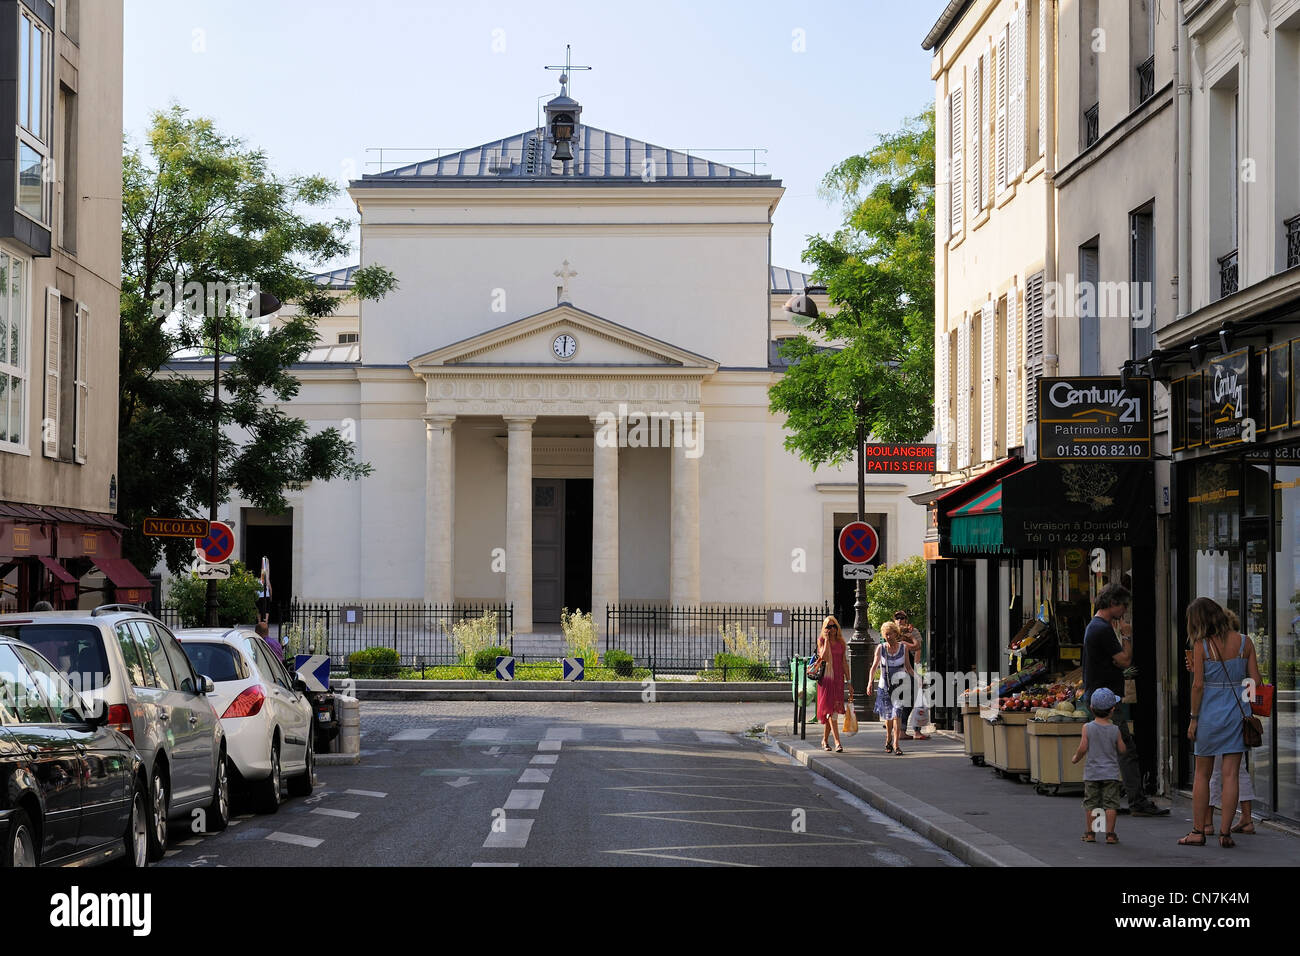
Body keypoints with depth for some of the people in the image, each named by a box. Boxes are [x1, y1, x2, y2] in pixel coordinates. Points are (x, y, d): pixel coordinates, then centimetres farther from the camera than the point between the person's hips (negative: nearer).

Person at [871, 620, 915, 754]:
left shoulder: (904, 647, -1)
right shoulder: (881, 648, -1)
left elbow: (908, 667, 7)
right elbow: (874, 667, 3)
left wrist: (916, 678, -7)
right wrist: (870, 683, -8)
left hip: (899, 686, -1)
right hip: (884, 686, 1)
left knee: (897, 713, -14)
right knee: (887, 715, 11)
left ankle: (896, 744, -16)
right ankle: (888, 739, 36)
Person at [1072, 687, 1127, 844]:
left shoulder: (1087, 728, -7)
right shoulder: (1114, 730, -5)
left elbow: (1083, 748, -8)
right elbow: (1122, 750, 2)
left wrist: (1075, 758, 10)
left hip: (1092, 773, 1)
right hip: (1111, 772, -1)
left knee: (1091, 803, 8)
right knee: (1110, 804, 3)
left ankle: (1090, 833, 11)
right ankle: (1110, 833, 2)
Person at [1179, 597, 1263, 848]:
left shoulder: (1201, 646, -9)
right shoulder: (1244, 643, 0)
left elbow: (1198, 685, -11)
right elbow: (1256, 681, 0)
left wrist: (1193, 718, -3)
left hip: (1209, 713, -2)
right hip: (1237, 712, 2)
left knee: (1202, 775, 10)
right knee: (1230, 775, 3)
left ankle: (1198, 832, 12)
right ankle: (1225, 833, 1)